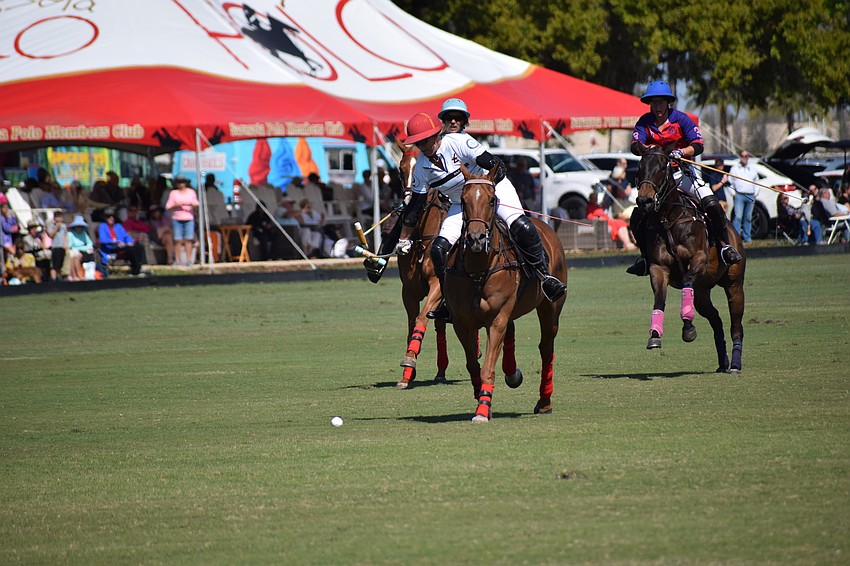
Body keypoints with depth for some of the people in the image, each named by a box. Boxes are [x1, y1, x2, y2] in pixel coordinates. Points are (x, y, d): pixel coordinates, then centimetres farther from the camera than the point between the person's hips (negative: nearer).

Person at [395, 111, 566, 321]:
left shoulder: (459, 142, -22)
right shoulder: (422, 167, -8)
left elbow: (495, 166, -26)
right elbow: (415, 205, 2)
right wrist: (403, 239, 5)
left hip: (495, 189, -4)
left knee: (522, 226, -30)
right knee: (439, 248, -13)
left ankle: (544, 274, -20)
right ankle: (448, 300, -2)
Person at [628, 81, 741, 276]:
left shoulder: (681, 119, -6)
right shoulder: (645, 122, -1)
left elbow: (698, 146, -13)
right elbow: (635, 145, -14)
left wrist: (680, 152, -32)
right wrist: (642, 148, -38)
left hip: (682, 172, -2)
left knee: (711, 204, -23)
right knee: (637, 216, -11)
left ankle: (724, 245, -10)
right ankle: (645, 256, 8)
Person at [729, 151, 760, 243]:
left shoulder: (752, 168, 17)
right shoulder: (735, 168, 6)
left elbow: (756, 181, 25)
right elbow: (730, 181, 7)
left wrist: (755, 193, 12)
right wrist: (733, 193, -3)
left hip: (751, 196, 4)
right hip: (739, 195, -4)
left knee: (748, 218, 6)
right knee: (738, 217, -12)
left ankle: (747, 237, 11)